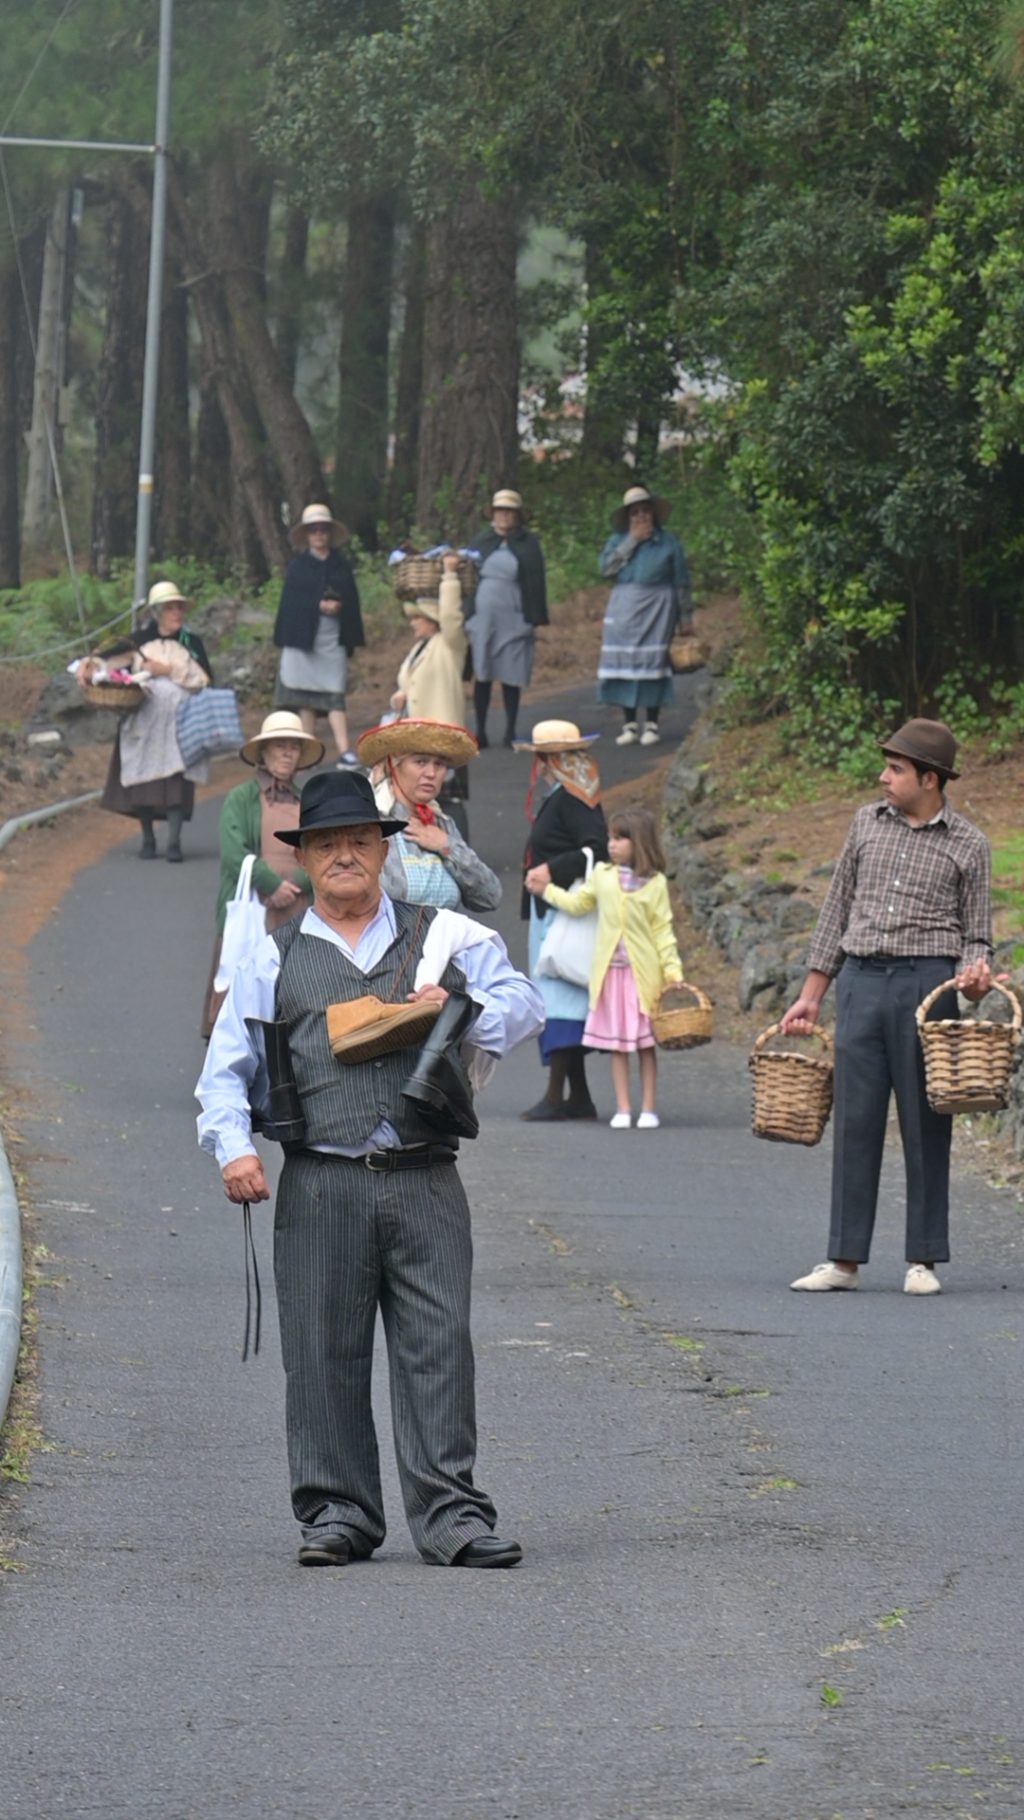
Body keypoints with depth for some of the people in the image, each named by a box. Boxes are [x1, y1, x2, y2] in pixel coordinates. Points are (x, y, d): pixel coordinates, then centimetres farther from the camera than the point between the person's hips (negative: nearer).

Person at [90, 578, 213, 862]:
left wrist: (169, 670, -8)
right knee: (143, 779, 0)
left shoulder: (191, 642, 8)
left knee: (176, 779, -14)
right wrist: (88, 665, -14)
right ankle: (147, 838, 15)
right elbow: (109, 656, 7)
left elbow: (205, 679, 0)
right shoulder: (140, 640, 10)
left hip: (179, 718, -1)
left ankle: (174, 842, -16)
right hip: (143, 719, 1)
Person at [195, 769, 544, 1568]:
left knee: (438, 1345, -5)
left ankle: (453, 1516, -4)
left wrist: (463, 1014, -8)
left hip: (425, 1180, 0)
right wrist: (234, 1146, -5)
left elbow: (522, 1000, 12)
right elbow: (228, 1066, 12)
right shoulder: (275, 960, 15)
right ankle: (337, 1510, 9)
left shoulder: (446, 938, 15)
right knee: (325, 1353, 1)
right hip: (321, 1186, 0)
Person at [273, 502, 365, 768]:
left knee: (335, 695, -9)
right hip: (302, 636, 0)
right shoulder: (298, 565, 9)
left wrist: (337, 607, -9)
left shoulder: (341, 565, 11)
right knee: (305, 698, 1)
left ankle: (344, 750, -17)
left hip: (332, 638, 0)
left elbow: (351, 602, 9)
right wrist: (319, 605, -13)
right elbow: (292, 601, -1)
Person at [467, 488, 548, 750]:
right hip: (483, 617, 2)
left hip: (513, 619, -2)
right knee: (482, 674, 2)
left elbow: (536, 582, 1)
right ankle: (480, 730, 8)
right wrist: (466, 615, 5)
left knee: (511, 676, 2)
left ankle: (510, 731, 10)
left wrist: (535, 618, -5)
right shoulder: (482, 541, 8)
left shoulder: (527, 544, 2)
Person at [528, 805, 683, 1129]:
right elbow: (578, 904, 20)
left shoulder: (655, 883, -3)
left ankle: (648, 1109, 11)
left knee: (645, 1042, 4)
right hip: (610, 970, 3)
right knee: (616, 1043, 4)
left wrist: (673, 970, -6)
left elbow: (662, 930, -1)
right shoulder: (602, 875, 6)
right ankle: (622, 1109, 9)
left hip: (643, 973, -3)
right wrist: (547, 891, 16)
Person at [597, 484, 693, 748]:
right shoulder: (618, 540, 10)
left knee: (652, 662, -8)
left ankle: (651, 725, -3)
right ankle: (629, 724, 2)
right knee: (624, 662, -3)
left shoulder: (669, 542, 6)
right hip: (624, 608, 2)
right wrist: (632, 541, -9)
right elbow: (605, 567, -7)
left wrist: (686, 617, 7)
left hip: (656, 607, -2)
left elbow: (681, 583, 8)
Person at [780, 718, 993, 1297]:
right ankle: (845, 1260, 5)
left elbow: (977, 934, 6)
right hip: (861, 981, 3)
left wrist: (975, 972, -17)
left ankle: (924, 1261, 6)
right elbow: (838, 910, 16)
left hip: (928, 983, -3)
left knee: (926, 1124, 0)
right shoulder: (868, 824, 11)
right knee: (856, 1121, 2)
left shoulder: (968, 845, 2)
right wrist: (811, 994, 15)